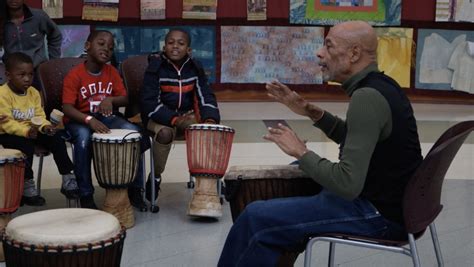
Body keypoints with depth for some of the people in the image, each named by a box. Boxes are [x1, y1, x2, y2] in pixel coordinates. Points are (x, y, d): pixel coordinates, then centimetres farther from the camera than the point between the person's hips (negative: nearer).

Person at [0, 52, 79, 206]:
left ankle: (68, 179, -2)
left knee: (56, 139, -10)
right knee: (26, 146, -34)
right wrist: (26, 131, -36)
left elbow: (39, 115, 5)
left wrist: (45, 126, -19)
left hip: (32, 131, 6)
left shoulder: (33, 93, 5)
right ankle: (26, 187, -19)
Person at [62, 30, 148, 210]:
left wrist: (110, 100, -17)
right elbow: (67, 108, -20)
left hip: (107, 117, 4)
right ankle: (86, 196, -23)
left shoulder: (112, 72, 5)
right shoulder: (74, 75, -10)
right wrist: (89, 120, -37)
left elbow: (125, 99, 6)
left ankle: (135, 190, -7)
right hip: (80, 120, -4)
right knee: (84, 138, -37)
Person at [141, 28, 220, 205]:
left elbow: (206, 97, 0)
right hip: (160, 117, -3)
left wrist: (210, 119, -22)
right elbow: (150, 102, -15)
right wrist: (175, 120, -28)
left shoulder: (195, 68, 2)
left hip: (187, 115, 4)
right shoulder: (155, 67, -9)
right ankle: (156, 176, -9)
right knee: (165, 132, -36)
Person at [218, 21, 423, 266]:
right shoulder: (381, 86, 7)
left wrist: (301, 152, -14)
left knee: (258, 217, -10)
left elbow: (348, 185, -28)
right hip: (388, 199, 10)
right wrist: (311, 112, 10)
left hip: (379, 212, -10)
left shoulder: (367, 97, -23)